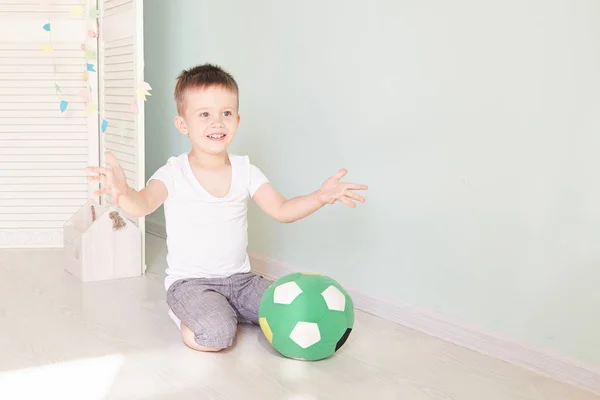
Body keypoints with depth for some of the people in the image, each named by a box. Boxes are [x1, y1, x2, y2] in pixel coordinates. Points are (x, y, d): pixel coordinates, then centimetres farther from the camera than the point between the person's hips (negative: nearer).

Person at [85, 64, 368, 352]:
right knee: (217, 335, -31)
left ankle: (220, 311, 13)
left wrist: (321, 196, -23)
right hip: (190, 282, -5)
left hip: (239, 278, 5)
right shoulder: (174, 174, -12)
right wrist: (123, 192, -54)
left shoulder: (245, 171, 0)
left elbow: (282, 210, -5)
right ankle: (188, 316, 4)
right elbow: (143, 204, -29)